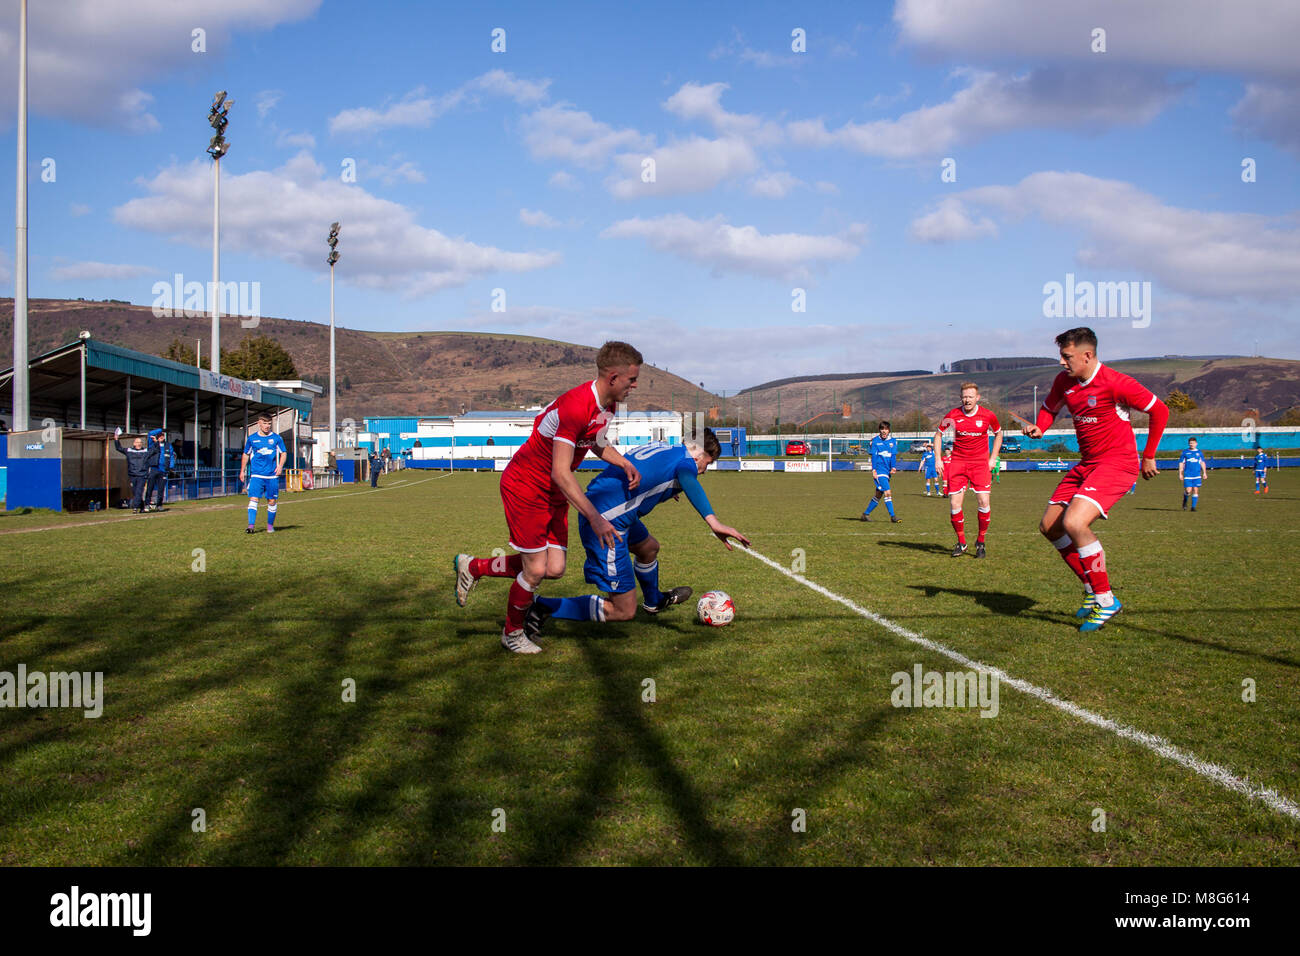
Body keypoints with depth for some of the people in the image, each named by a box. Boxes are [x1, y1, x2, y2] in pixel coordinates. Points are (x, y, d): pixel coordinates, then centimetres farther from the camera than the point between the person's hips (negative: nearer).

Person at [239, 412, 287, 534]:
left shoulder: (276, 438, 4)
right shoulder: (252, 438, 6)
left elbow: (284, 453, 11)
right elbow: (246, 454, 17)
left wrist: (280, 466, -5)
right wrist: (242, 471, 13)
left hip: (272, 475, 0)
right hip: (256, 475, 0)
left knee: (272, 501, 5)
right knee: (253, 499, -12)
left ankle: (270, 525, 20)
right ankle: (251, 526, -17)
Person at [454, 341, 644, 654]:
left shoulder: (606, 405, 0)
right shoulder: (576, 406, -30)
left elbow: (599, 444, 20)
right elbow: (561, 472, -30)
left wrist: (624, 463, 0)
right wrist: (594, 517, -31)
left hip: (553, 493, 9)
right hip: (524, 485, -9)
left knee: (555, 568, 2)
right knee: (536, 570, -7)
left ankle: (473, 567, 22)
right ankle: (512, 633, 21)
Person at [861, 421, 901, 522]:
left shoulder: (893, 441, 11)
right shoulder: (875, 441, 0)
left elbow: (894, 455, 4)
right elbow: (874, 456, -3)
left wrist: (893, 467, -11)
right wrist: (874, 470, -11)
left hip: (887, 472, 5)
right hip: (879, 471, -5)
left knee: (878, 495, 10)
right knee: (887, 493, -15)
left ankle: (866, 514, 21)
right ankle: (892, 516, -14)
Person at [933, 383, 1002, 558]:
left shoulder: (988, 416, -5)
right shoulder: (952, 415, -5)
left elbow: (998, 434, 14)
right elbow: (938, 434, 10)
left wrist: (992, 458, 6)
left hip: (981, 462, 0)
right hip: (958, 461, 1)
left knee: (983, 502, -12)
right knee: (954, 504, -6)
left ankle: (980, 542, 8)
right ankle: (961, 543, 12)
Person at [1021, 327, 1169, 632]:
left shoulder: (1114, 383, -17)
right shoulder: (1064, 381, 3)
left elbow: (1159, 410, -8)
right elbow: (1049, 408, 23)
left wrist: (1148, 456, -3)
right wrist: (1038, 428, -1)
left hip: (1117, 462, -9)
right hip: (1086, 464, 9)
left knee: (1073, 523, -25)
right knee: (1049, 525, 5)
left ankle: (1106, 600, -11)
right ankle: (1093, 588, 18)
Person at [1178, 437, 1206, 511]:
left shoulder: (1199, 452, 9)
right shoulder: (1185, 452, 4)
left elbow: (1202, 462, 15)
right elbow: (1181, 463, 6)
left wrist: (1204, 473, 9)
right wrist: (1180, 474, 1)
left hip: (1197, 475, 2)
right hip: (1187, 475, -2)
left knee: (1196, 490, -2)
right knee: (1188, 491, -10)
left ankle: (1193, 507, 5)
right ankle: (1185, 501, 20)